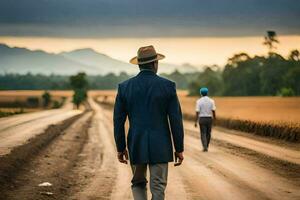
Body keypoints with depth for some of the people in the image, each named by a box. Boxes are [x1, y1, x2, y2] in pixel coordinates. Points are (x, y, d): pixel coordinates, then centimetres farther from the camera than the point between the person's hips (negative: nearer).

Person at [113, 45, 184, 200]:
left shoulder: (124, 87, -2)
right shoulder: (168, 86, -6)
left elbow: (118, 120, 0)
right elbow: (176, 120, -6)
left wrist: (120, 148, 10)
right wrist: (179, 149, 1)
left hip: (136, 146, 2)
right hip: (160, 146, -2)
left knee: (138, 184, 20)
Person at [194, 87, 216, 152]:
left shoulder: (199, 101, -6)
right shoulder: (211, 101, -1)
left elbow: (197, 112, -10)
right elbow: (213, 111, -5)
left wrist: (196, 122, -7)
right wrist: (214, 117, 13)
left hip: (202, 119, -2)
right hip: (209, 119, 2)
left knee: (203, 134, 2)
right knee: (208, 133, 17)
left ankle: (205, 147, -12)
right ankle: (206, 146, 26)